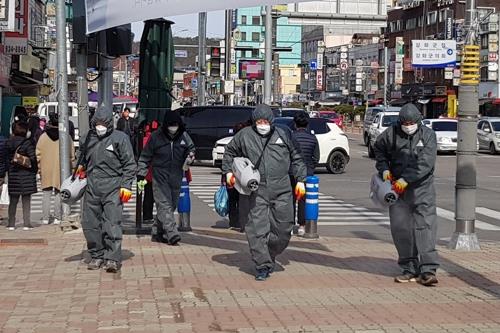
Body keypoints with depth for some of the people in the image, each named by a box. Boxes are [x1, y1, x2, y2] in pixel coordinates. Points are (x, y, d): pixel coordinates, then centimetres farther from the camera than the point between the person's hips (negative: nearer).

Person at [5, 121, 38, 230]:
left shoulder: (8, 144, 3)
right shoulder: (27, 143, -10)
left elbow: (6, 159, 7)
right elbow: (33, 159, -11)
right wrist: (34, 170, 1)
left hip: (13, 175, 3)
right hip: (26, 175, -3)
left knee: (13, 201, 10)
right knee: (26, 201, 2)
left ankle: (11, 224, 10)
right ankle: (27, 224, 0)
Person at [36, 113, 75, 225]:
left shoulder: (43, 137, 0)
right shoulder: (66, 137, -2)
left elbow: (38, 155, 3)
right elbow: (71, 155, 2)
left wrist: (39, 169, 10)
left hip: (46, 170, 1)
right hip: (60, 169, -1)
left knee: (46, 194, 7)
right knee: (58, 194, 5)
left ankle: (45, 218, 6)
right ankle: (57, 218, 3)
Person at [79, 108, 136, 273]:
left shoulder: (119, 138, 0)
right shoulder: (87, 140, 13)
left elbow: (129, 164, -1)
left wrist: (126, 185, -7)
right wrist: (82, 167, 13)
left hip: (113, 186, -5)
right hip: (92, 187, 5)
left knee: (112, 223, -11)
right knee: (90, 223, 6)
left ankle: (113, 258, -10)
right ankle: (97, 255, 18)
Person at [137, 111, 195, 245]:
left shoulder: (183, 136, 2)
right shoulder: (156, 137, -6)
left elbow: (190, 148, 20)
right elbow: (145, 158, 1)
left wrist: (191, 156, -5)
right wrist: (141, 176, -2)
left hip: (176, 177, 4)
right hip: (160, 177, -4)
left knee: (172, 205, 9)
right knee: (164, 205, -13)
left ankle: (158, 232, 22)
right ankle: (172, 234, -21)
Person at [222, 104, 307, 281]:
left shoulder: (283, 135, 8)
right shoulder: (245, 135, 6)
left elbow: (296, 158, 15)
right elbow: (229, 152, 22)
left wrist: (300, 180, 10)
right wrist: (228, 171, 11)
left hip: (282, 190, 1)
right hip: (257, 191, -1)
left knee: (283, 228, 2)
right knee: (257, 229, -5)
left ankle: (270, 255, 26)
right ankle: (263, 265, 3)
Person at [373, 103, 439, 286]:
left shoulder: (428, 135, -5)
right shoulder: (391, 134, 0)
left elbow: (426, 163, -15)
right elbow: (378, 149, 20)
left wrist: (406, 179, -20)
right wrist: (384, 168, 5)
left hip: (422, 188, -3)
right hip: (398, 188, 3)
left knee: (425, 226, -11)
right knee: (400, 227, 3)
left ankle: (428, 270, -12)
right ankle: (409, 269, 13)